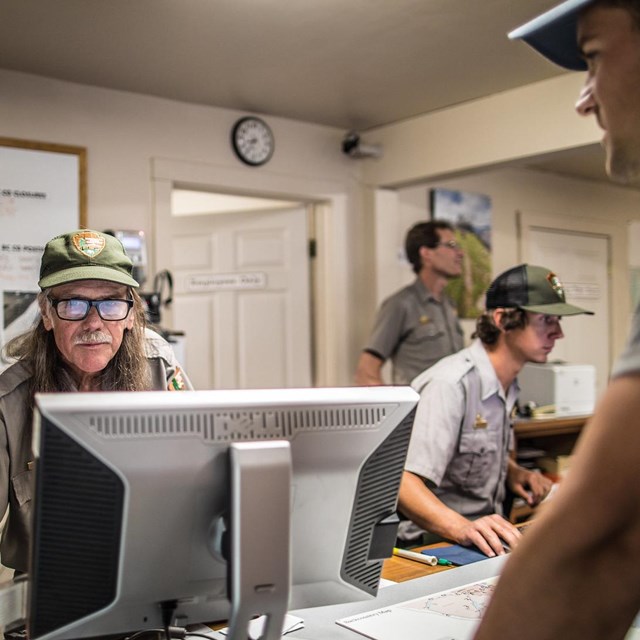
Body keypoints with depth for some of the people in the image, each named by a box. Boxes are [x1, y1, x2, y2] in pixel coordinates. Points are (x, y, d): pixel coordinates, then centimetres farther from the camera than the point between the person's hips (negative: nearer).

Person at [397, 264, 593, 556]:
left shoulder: (505, 384, 10)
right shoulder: (450, 384, -21)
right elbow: (403, 481, -29)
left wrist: (515, 473, 5)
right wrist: (462, 528, -43)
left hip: (488, 539, 9)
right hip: (436, 543, -9)